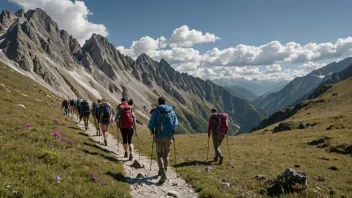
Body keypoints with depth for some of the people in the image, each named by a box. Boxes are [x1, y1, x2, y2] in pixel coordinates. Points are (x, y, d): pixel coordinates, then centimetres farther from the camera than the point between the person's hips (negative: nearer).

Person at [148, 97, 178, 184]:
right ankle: (163, 171, 30)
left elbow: (151, 124, -7)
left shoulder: (156, 111, -6)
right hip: (169, 136, 3)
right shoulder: (172, 111, 3)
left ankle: (163, 174, -9)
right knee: (166, 154, 18)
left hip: (159, 136, -3)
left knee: (160, 155, 5)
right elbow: (176, 124, 6)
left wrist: (152, 131, 11)